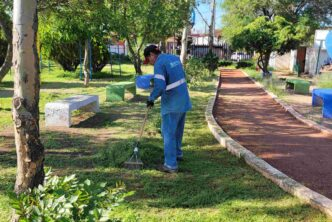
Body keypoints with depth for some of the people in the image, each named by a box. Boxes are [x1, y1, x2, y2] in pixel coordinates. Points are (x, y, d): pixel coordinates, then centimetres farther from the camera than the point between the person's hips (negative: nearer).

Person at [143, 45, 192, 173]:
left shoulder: (159, 64, -15)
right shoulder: (174, 58, 10)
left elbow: (159, 87, -25)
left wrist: (151, 99, -8)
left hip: (171, 105, -8)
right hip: (183, 100, 8)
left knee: (168, 133, 0)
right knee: (178, 130, 22)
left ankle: (171, 164, 3)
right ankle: (177, 154, 38)